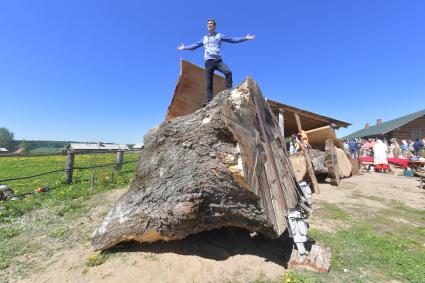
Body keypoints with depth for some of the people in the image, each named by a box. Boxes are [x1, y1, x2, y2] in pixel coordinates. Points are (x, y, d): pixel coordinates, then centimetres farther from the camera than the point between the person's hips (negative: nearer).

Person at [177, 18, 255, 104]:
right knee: (209, 84, -5)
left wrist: (245, 38, 5)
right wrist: (184, 47, 34)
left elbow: (232, 39, 11)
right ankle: (209, 102, -4)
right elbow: (194, 45, 33)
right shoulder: (204, 38, 25)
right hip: (208, 62, 2)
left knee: (228, 72, -31)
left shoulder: (219, 35, 16)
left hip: (218, 60, -2)